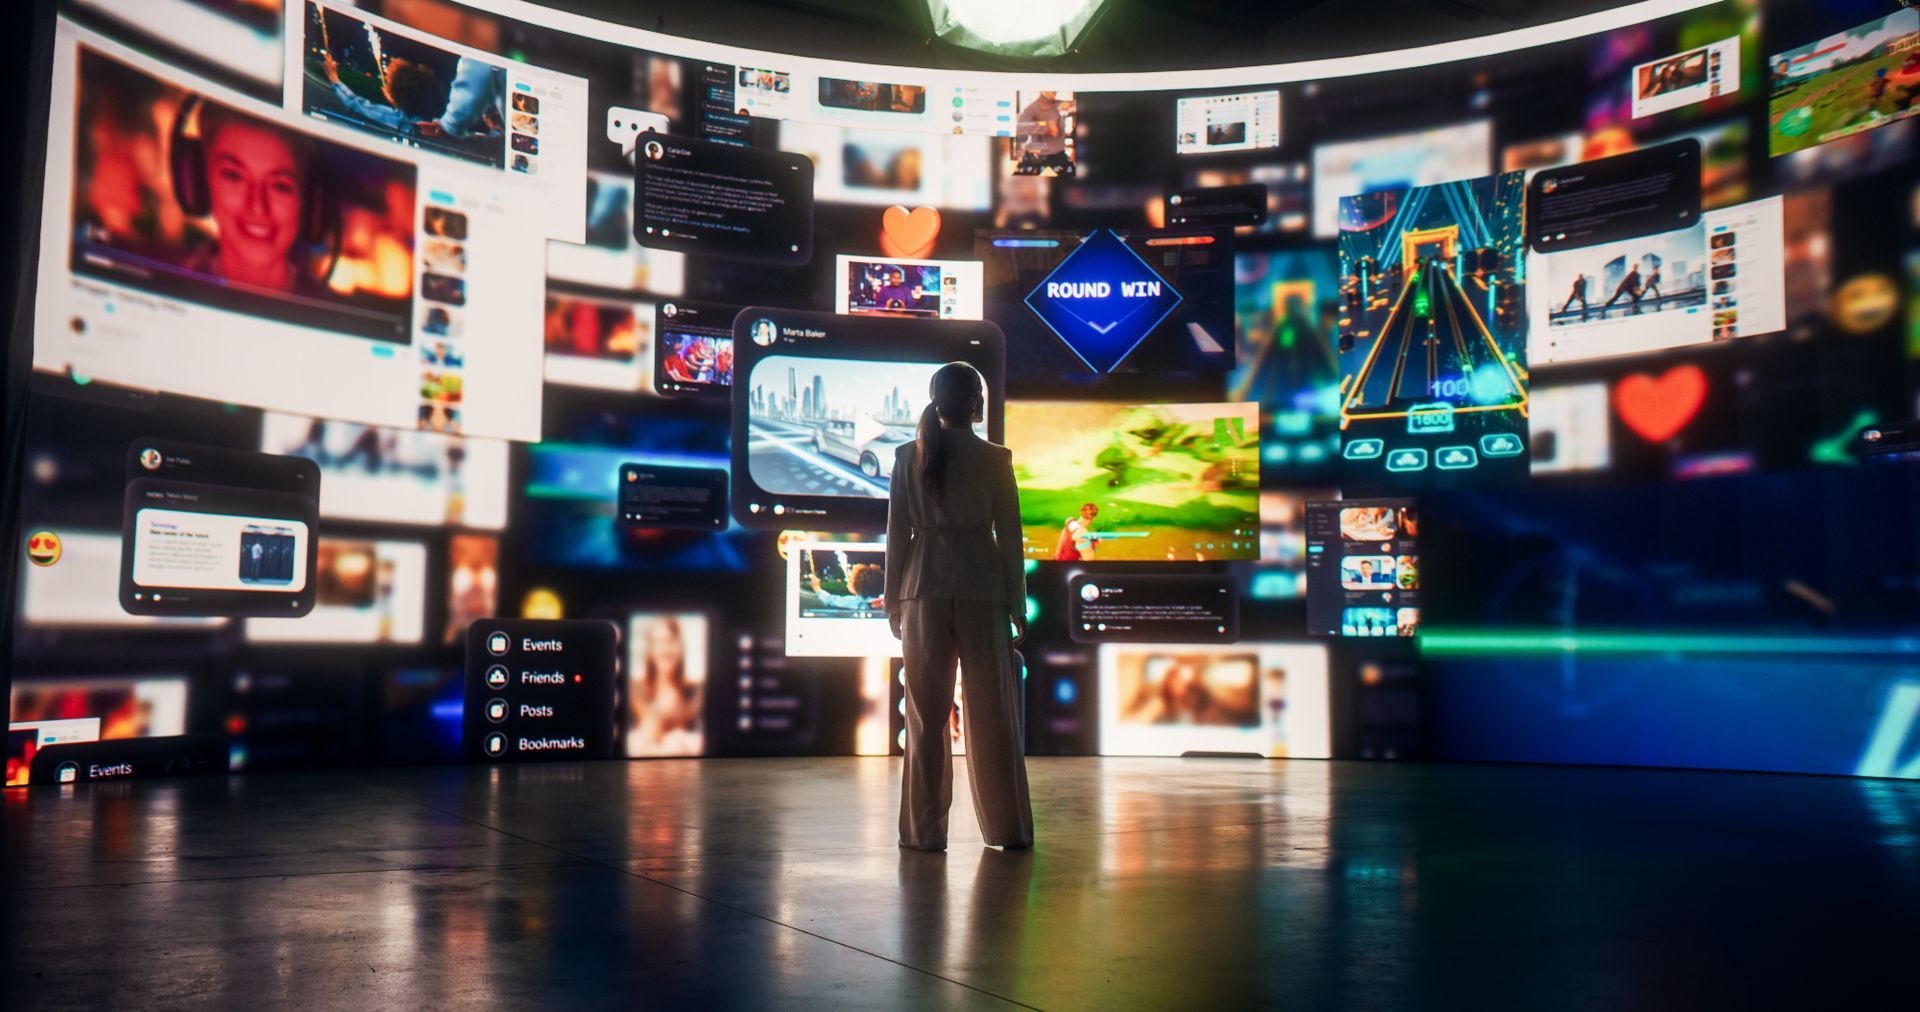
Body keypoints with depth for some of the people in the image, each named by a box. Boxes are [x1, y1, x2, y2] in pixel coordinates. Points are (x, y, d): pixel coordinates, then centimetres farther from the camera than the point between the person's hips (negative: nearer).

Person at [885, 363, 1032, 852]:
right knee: (992, 712, 8)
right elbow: (1009, 535, -2)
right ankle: (1007, 827, 14)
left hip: (925, 590, 1)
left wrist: (894, 601, 9)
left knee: (926, 712, 7)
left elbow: (897, 532, 2)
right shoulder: (994, 459, -4)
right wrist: (1017, 605, 5)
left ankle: (924, 829, 9)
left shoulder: (908, 456, 1)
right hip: (982, 587, -1)